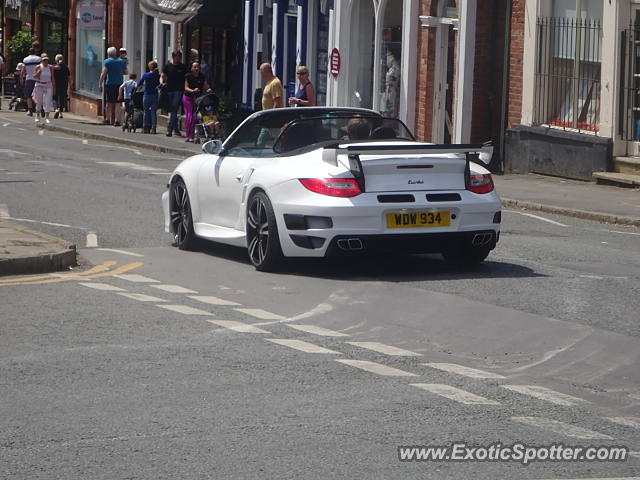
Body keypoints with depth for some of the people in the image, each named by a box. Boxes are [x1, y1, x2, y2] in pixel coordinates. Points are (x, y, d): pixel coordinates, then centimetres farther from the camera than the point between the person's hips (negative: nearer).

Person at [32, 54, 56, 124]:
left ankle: (46, 117, -10)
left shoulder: (50, 68, 4)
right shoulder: (38, 67, -2)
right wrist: (39, 72, -22)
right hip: (39, 86, -1)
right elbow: (34, 76, -6)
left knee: (48, 101, -9)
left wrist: (54, 87, 4)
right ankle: (37, 116, 21)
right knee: (39, 102, 5)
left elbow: (52, 78, 6)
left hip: (48, 86, 1)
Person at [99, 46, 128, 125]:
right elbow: (126, 72, 13)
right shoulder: (121, 61, 8)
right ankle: (117, 120, -8)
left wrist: (100, 84, -6)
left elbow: (103, 74, -10)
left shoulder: (107, 61, -3)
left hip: (109, 84, -2)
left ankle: (107, 119, 16)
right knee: (117, 103, 0)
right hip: (119, 84, 2)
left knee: (109, 103, 9)